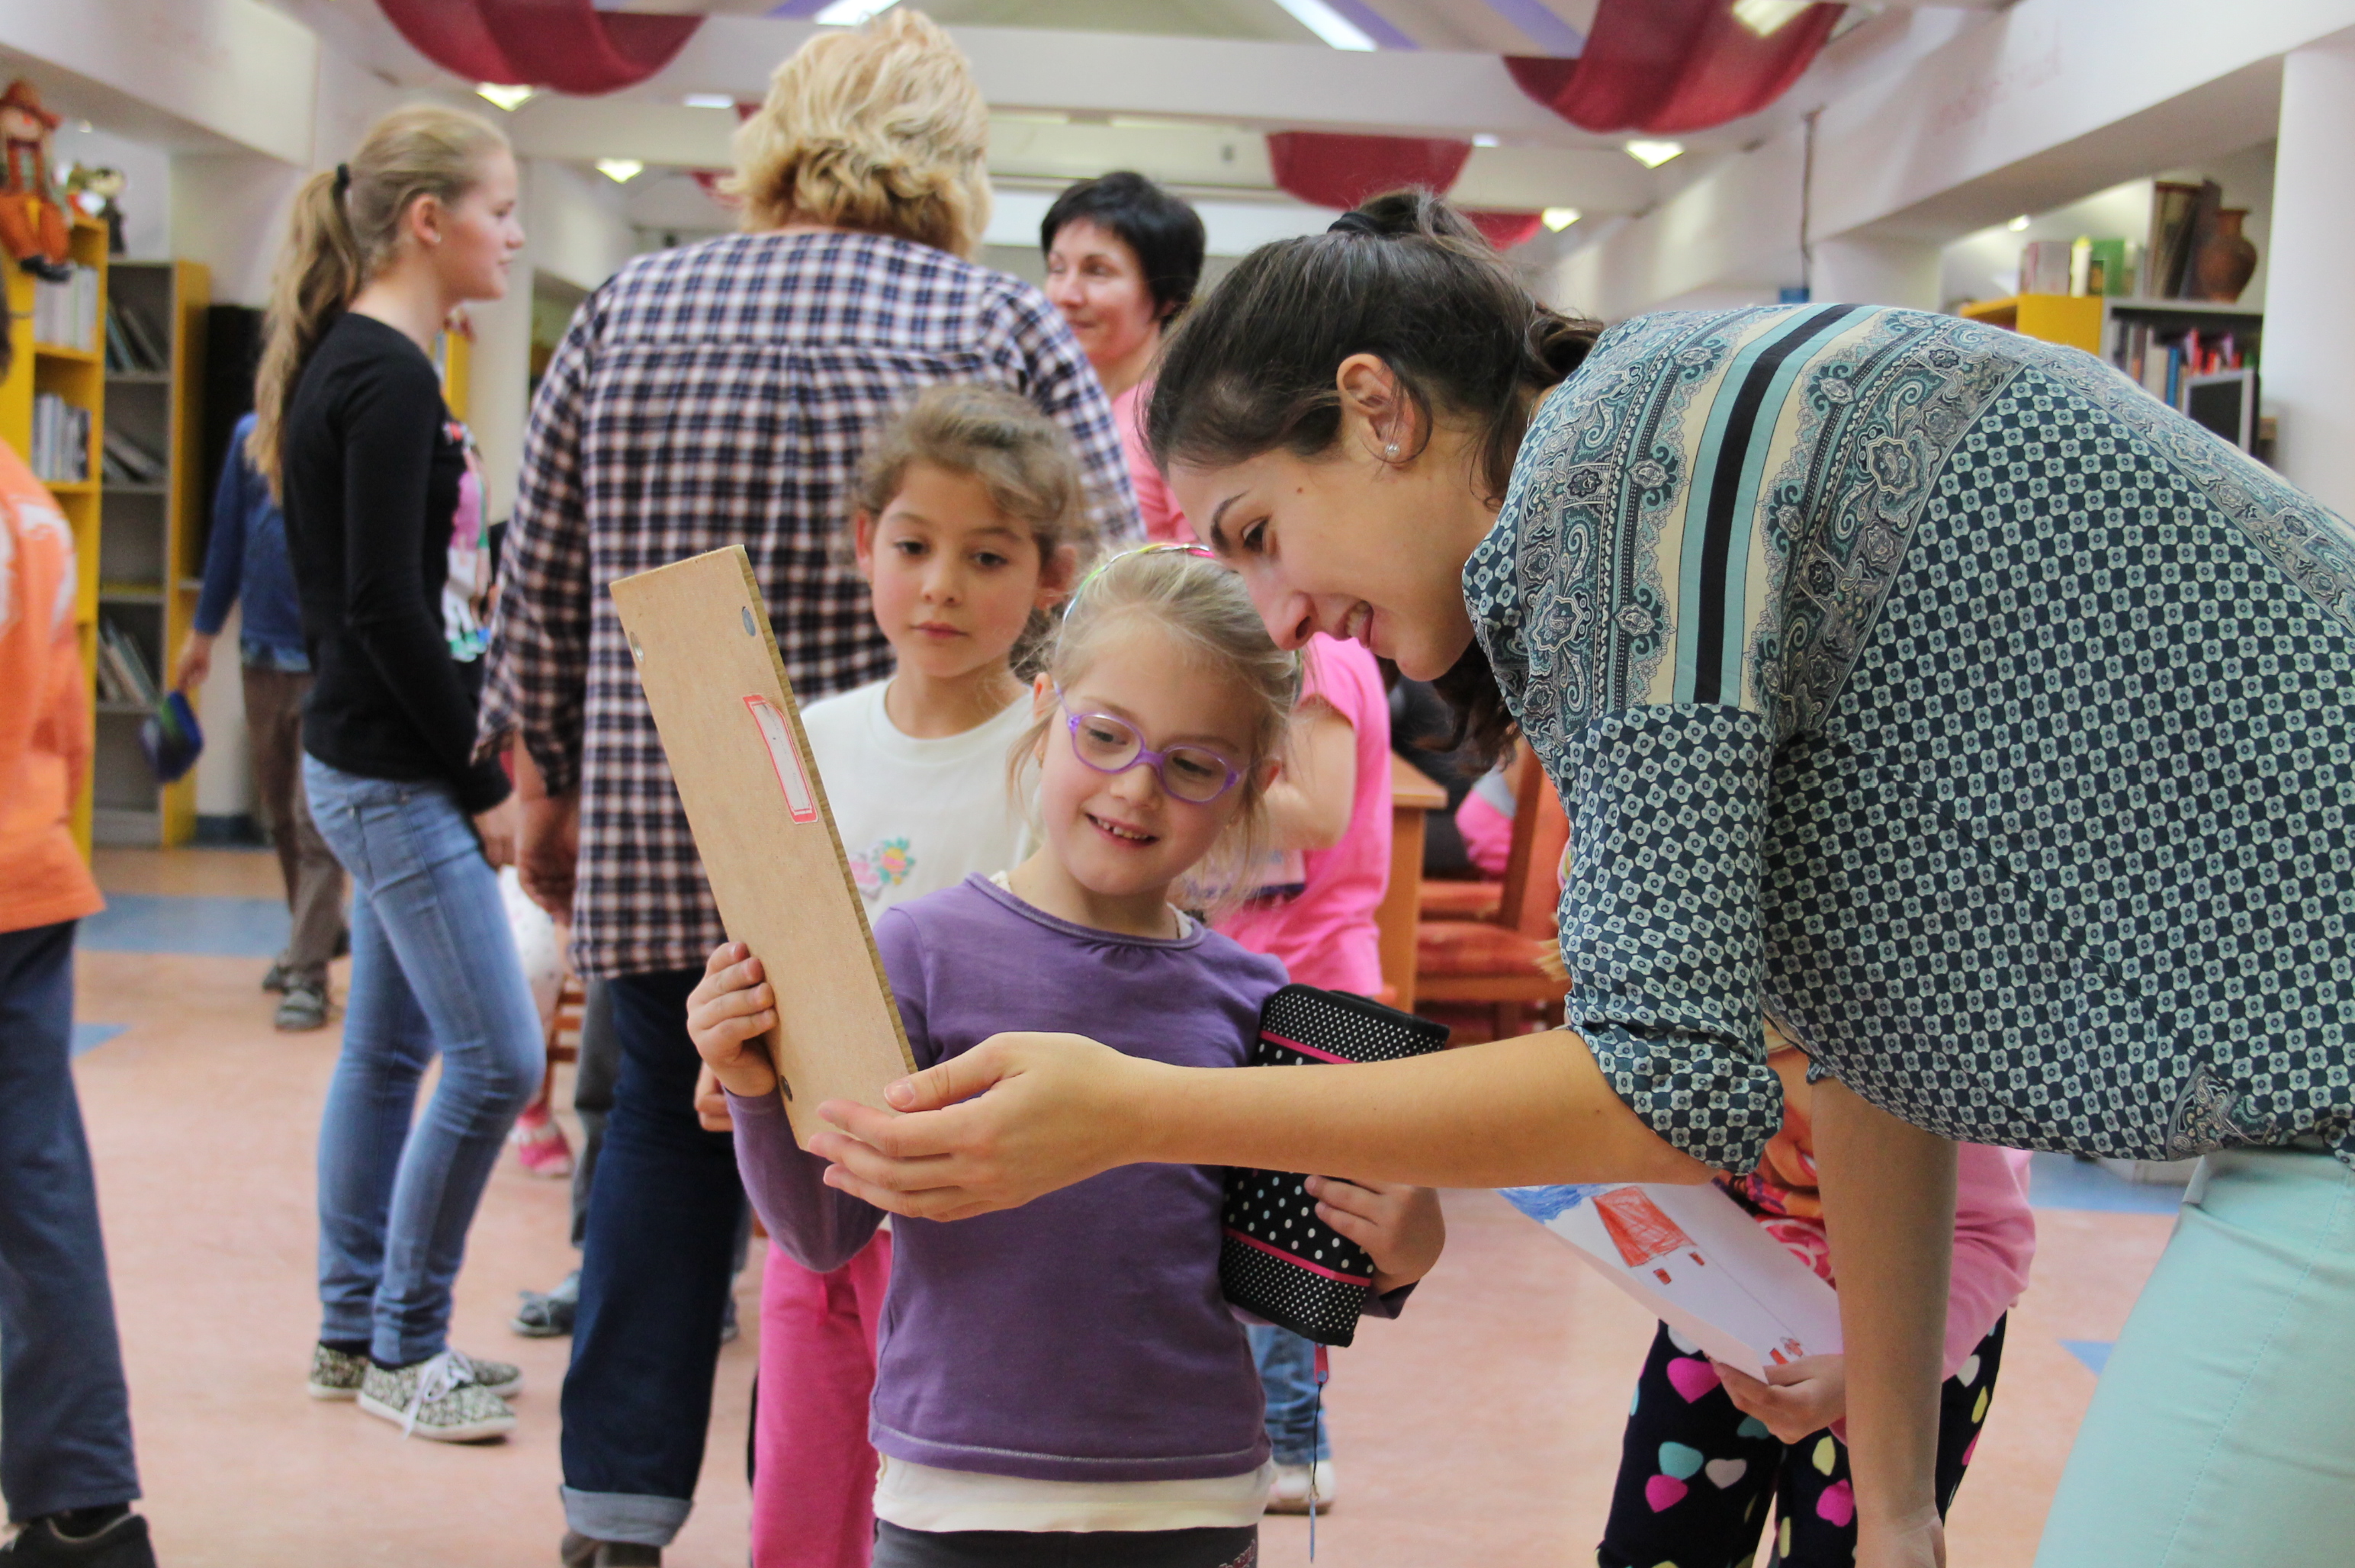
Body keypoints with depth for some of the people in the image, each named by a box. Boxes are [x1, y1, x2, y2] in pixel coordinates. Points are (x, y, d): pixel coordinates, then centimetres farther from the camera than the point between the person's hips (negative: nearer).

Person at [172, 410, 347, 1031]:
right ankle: (320, 934, 34)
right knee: (280, 814, 16)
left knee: (315, 821, -7)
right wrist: (203, 631, 16)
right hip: (263, 650, 5)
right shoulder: (251, 436, 6)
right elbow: (227, 536, 14)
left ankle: (308, 975, -3)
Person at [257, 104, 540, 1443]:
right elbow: (386, 604, -21)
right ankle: (402, 1345, 7)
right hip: (395, 771, -10)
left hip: (381, 765, 10)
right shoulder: (388, 377, -16)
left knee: (391, 1045, 14)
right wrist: (482, 782, -15)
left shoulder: (358, 365, 13)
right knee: (498, 1055, -6)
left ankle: (358, 1331, 24)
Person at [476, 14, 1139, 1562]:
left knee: (669, 1127, 19)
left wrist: (550, 787, 20)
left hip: (660, 841, 2)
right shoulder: (1013, 330, -3)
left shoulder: (626, 312, 5)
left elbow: (541, 595, 8)